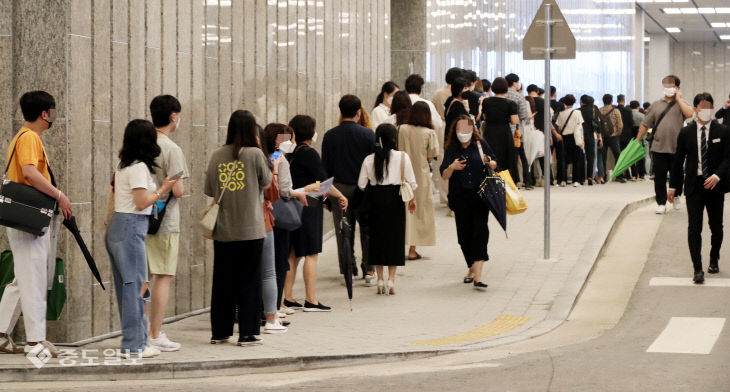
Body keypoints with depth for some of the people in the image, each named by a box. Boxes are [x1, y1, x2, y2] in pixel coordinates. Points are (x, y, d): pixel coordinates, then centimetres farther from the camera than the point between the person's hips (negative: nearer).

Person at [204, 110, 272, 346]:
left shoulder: (217, 156, 2)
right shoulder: (255, 154, -8)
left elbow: (210, 191, 7)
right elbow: (266, 183, 6)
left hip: (223, 229, 3)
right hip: (250, 229, -3)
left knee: (222, 282, 11)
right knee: (249, 282, 4)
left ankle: (219, 332, 16)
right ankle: (247, 333, 5)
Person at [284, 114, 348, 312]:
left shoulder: (292, 153, 9)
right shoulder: (308, 153, -14)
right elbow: (324, 181, -12)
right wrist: (340, 196, -1)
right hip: (309, 207, -8)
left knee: (293, 254, 12)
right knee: (311, 254, -3)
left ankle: (287, 298, 14)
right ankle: (311, 300, -2)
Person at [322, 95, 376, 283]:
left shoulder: (330, 136, -2)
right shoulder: (368, 134, -7)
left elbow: (325, 167, 2)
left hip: (339, 188, 1)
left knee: (343, 232, 7)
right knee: (367, 230, 9)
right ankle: (369, 270, 9)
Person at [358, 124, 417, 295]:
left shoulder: (369, 159, -2)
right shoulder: (402, 157, -6)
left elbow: (361, 184, -2)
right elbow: (411, 182, -3)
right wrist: (412, 199, 13)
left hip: (375, 199, 1)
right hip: (395, 199, -1)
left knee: (377, 236, 10)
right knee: (395, 236, 6)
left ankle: (380, 279, 12)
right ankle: (391, 279, 1)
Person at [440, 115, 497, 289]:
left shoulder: (481, 144, 5)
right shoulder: (451, 150, 6)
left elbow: (494, 164, 15)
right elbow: (444, 175, 0)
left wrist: (489, 163, -8)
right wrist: (452, 167, -20)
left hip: (480, 195, -2)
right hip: (460, 198, 2)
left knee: (480, 231, -13)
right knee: (464, 235, 6)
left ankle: (477, 275, -20)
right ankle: (472, 269, 27)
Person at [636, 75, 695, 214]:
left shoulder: (681, 104, 5)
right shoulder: (656, 105, 10)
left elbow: (689, 114, -18)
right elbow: (645, 124, 13)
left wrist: (678, 99, -8)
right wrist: (637, 140, 11)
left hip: (676, 148, -1)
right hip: (658, 148, 1)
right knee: (659, 177, 0)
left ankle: (676, 197, 33)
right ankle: (661, 203, 8)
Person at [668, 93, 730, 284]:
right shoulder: (686, 132, 3)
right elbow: (678, 160, 8)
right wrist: (673, 185, 7)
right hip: (694, 185, 0)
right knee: (694, 228, -8)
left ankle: (714, 261, 34)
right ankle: (697, 269, -9)